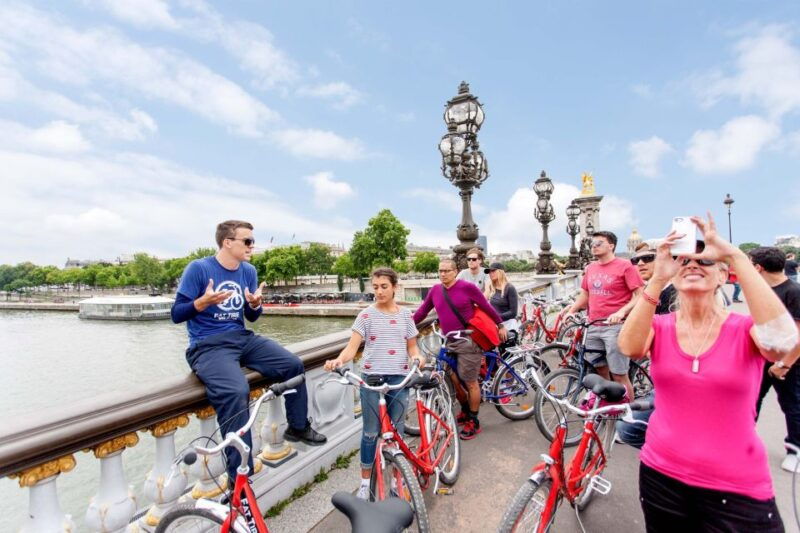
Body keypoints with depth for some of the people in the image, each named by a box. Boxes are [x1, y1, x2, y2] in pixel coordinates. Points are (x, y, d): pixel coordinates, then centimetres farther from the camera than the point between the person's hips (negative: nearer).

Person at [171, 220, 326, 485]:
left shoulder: (249, 271, 7)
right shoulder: (198, 268, -9)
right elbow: (176, 314, -7)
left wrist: (255, 304, -10)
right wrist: (203, 302, -25)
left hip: (242, 338, 6)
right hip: (208, 346, -6)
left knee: (293, 364, -6)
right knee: (236, 391, -32)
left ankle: (298, 426, 17)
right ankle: (239, 477, -18)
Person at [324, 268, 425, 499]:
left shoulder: (405, 315, 3)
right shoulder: (366, 315, -4)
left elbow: (412, 346, 9)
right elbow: (352, 346, -11)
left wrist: (418, 357, -13)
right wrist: (338, 360, -31)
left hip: (400, 378, 2)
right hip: (372, 378, -2)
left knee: (396, 432, 12)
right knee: (371, 432, 8)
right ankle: (365, 482, 28)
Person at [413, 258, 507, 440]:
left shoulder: (467, 287, -11)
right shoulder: (435, 290, 3)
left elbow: (486, 307, -2)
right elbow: (422, 311, 10)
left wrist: (500, 325, 6)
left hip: (468, 341, -5)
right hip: (449, 342, 5)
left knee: (470, 382, 4)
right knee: (454, 381, 14)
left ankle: (473, 421, 21)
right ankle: (465, 410, 38)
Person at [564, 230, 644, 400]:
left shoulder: (625, 266, -6)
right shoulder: (590, 268, 12)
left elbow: (640, 295, -9)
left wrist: (621, 312, -23)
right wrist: (570, 311, 4)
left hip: (615, 327, -6)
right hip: (593, 327, 6)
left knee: (619, 376, 0)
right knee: (600, 373, 16)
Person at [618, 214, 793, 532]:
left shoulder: (746, 330, -9)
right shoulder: (659, 327, -5)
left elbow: (783, 341, -33)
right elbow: (629, 347, -26)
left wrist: (735, 255, -30)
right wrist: (657, 279, -33)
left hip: (737, 490, -1)